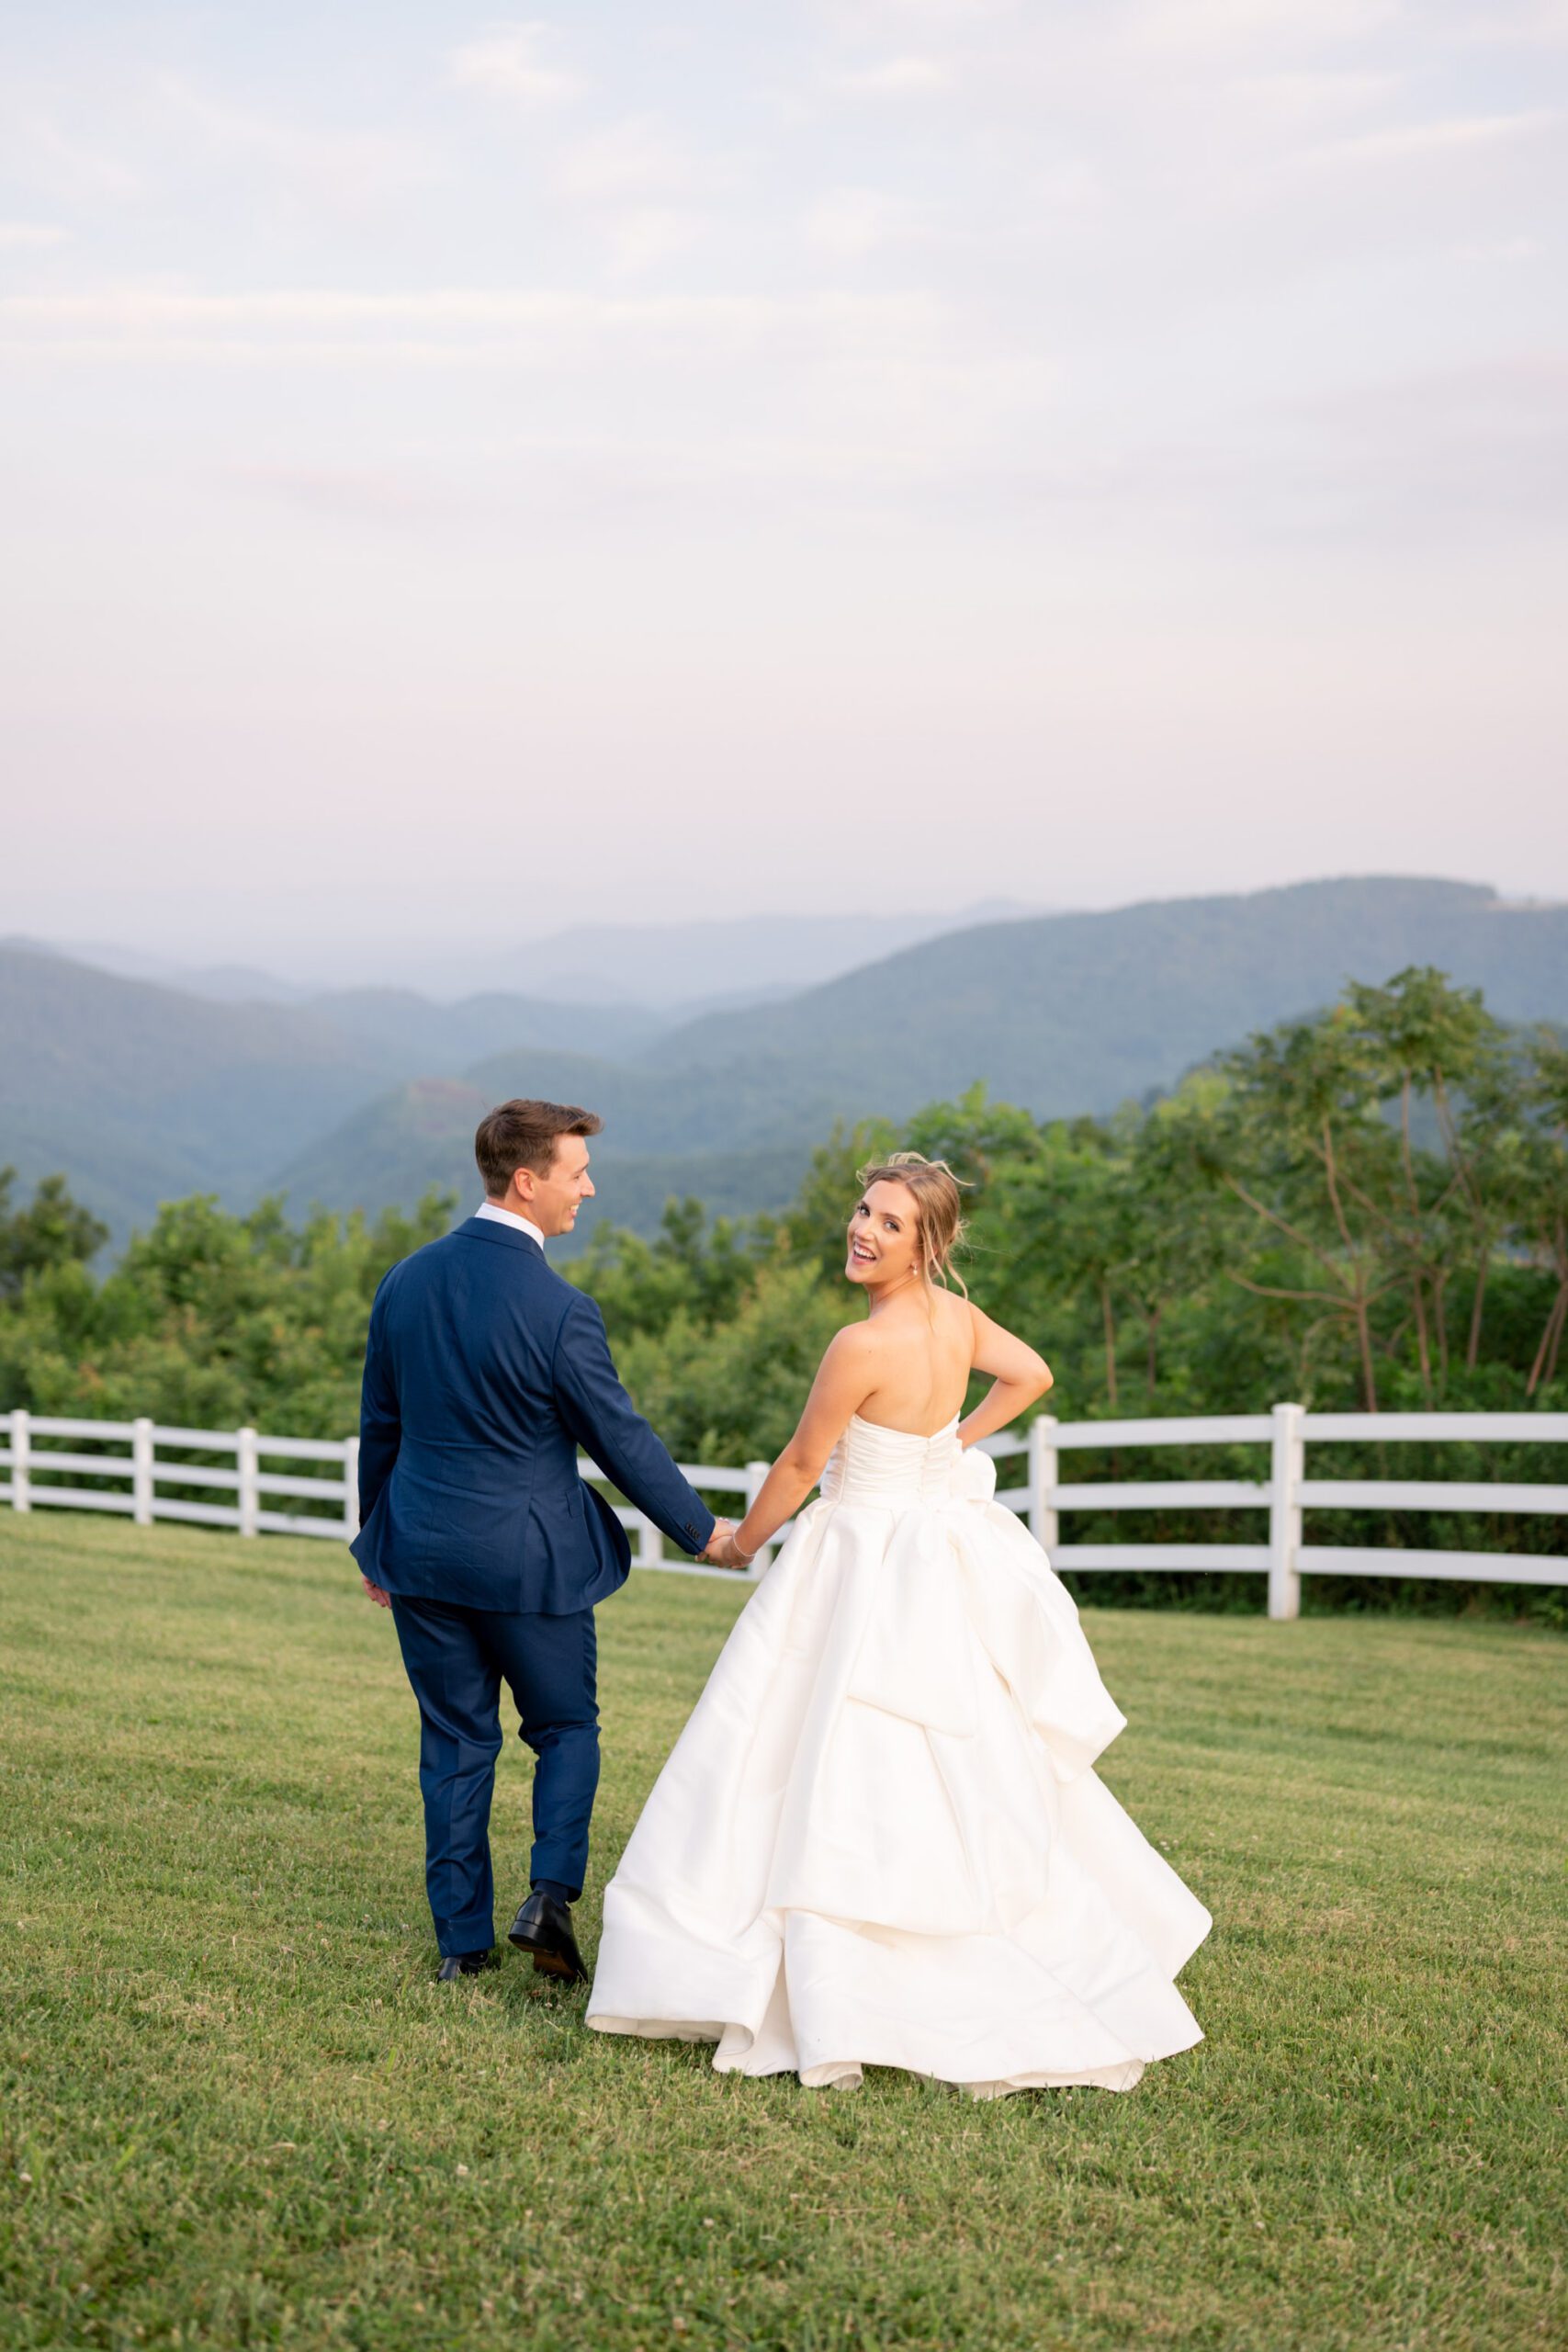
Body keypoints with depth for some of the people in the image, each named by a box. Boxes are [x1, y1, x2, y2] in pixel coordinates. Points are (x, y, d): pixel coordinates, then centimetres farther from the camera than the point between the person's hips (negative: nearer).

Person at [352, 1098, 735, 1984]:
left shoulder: (406, 1281, 0)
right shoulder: (559, 1310, -18)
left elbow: (381, 1426, 9)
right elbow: (621, 1439, -10)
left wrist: (377, 1541, 22)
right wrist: (702, 1529, 4)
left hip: (422, 1553, 5)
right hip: (530, 1559, -4)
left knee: (456, 1744, 13)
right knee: (567, 1728, 15)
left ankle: (463, 1940, 15)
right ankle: (551, 1894, -2)